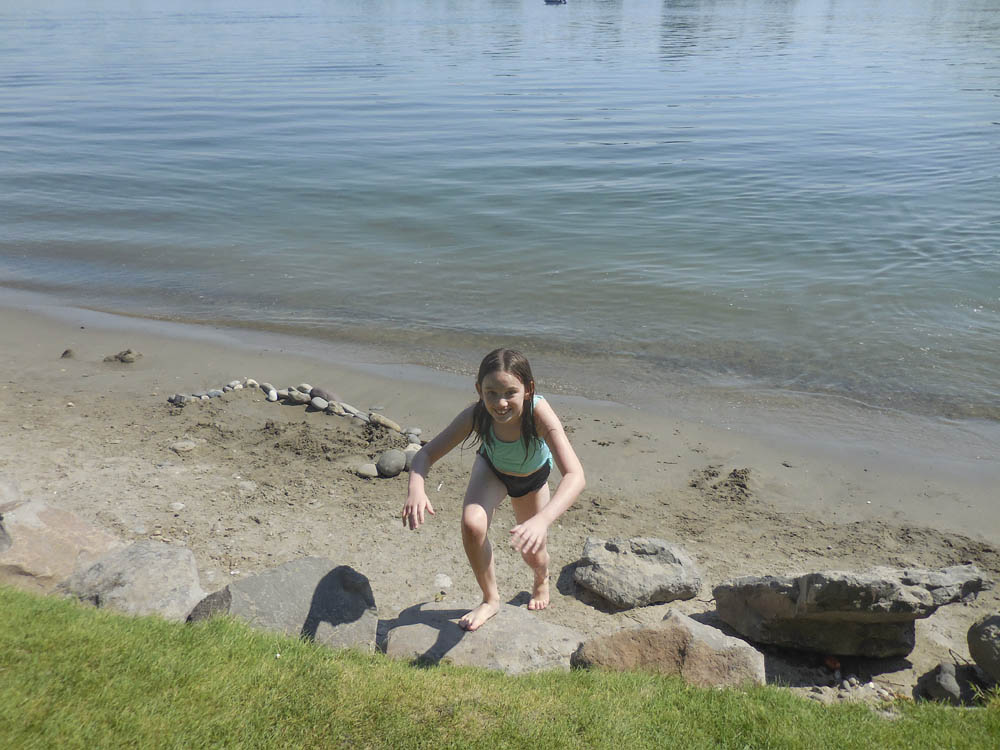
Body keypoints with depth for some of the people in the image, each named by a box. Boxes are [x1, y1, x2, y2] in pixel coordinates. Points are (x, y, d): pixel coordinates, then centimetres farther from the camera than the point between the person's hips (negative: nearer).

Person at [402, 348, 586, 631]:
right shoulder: (476, 416, -38)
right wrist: (416, 489, -55)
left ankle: (542, 579, 53)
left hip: (532, 477, 0)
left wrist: (542, 519, -69)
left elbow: (575, 476, -53)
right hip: (492, 469, 0)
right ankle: (490, 599, 0)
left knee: (533, 556, 11)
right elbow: (426, 454, -32)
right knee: (472, 523, -28)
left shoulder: (539, 414, -44)